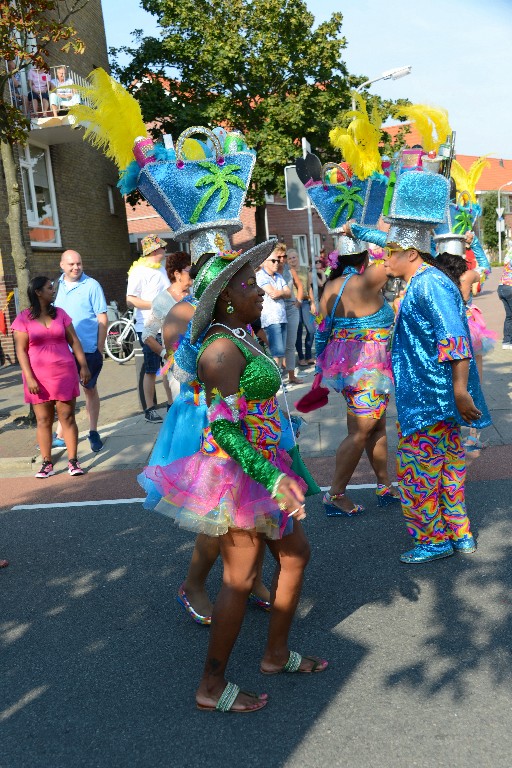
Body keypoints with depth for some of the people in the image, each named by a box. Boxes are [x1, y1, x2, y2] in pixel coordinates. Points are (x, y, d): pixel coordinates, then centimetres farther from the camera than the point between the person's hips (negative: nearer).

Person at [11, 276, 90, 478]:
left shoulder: (60, 313, 7)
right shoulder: (23, 318, -2)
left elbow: (74, 341, 8)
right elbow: (21, 350, -4)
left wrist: (84, 366, 0)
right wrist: (29, 378, -12)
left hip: (64, 373, 2)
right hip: (39, 376, -2)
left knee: (67, 417, 3)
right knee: (43, 420, 4)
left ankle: (73, 460, 7)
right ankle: (47, 462, 12)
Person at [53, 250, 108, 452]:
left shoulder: (91, 286, -5)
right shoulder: (57, 286, 6)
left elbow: (102, 318, -6)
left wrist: (100, 348, -8)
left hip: (88, 350, -3)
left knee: (90, 390, 10)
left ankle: (93, 433, 22)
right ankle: (60, 436, 19)